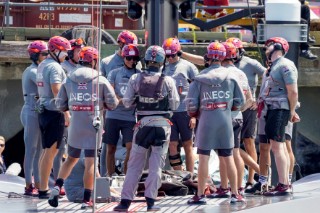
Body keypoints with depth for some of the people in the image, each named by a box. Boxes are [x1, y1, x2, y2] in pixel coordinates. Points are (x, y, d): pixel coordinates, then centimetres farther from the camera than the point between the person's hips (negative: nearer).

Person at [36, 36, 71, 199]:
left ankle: (43, 187, 16)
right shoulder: (54, 67, -14)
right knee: (51, 152, -6)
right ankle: (44, 190, -5)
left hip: (43, 111, 9)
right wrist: (67, 113, -18)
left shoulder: (42, 66, 15)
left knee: (46, 151, 13)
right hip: (54, 113, -9)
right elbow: (57, 92, -20)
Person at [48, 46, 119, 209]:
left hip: (75, 127, 3)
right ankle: (86, 200, 1)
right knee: (90, 162, 1)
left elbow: (60, 105, 5)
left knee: (71, 158, 20)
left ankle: (57, 186, 0)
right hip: (93, 126, -3)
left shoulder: (69, 81, 4)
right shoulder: (101, 81, -5)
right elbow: (113, 104, -2)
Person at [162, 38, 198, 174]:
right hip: (168, 111, 3)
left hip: (184, 111, -3)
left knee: (187, 145, 4)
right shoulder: (163, 68, 11)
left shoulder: (188, 67, 1)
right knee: (172, 145, -1)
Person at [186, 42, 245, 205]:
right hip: (225, 121, 3)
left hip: (206, 121, -2)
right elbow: (239, 101, 4)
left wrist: (193, 113, 14)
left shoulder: (200, 78, -5)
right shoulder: (230, 77, 2)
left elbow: (191, 103, -7)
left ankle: (200, 195, 2)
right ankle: (235, 194, 11)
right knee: (228, 158, 9)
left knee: (203, 158, 2)